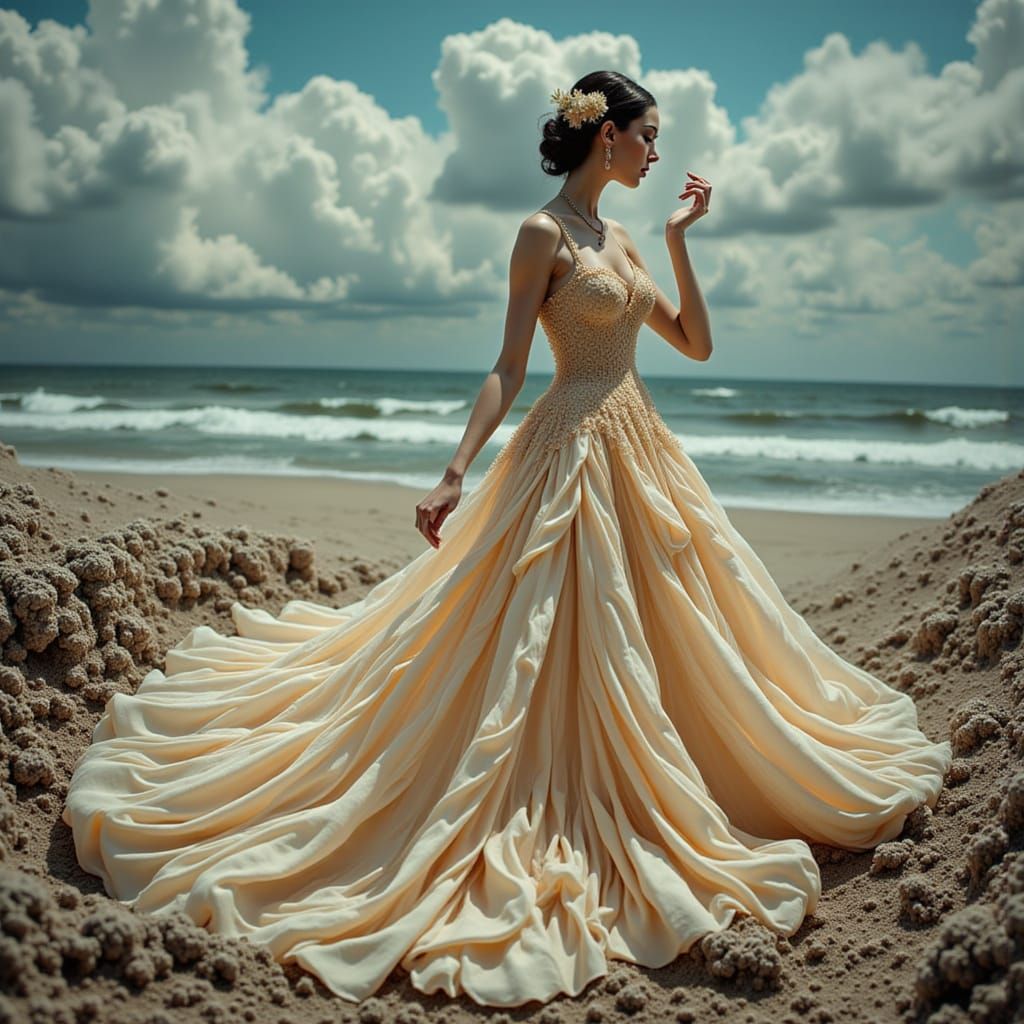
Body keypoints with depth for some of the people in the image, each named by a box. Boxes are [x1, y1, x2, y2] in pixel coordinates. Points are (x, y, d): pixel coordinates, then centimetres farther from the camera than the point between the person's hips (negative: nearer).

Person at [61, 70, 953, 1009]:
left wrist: (678, 239, 7)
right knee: (564, 636, -4)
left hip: (644, 451, 9)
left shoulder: (619, 238, 15)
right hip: (573, 447, -9)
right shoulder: (544, 234, -8)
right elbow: (509, 369, -11)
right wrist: (457, 474, -19)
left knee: (671, 625, 15)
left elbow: (697, 344, 14)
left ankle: (650, 798, 33)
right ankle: (544, 829, 10)